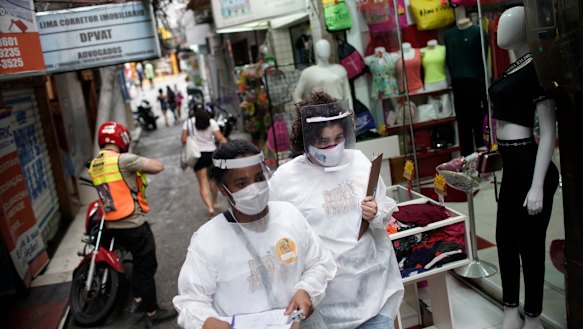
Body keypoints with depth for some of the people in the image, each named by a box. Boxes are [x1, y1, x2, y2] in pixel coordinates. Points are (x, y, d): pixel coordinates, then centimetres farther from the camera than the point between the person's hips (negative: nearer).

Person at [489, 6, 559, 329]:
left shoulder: (535, 68, -16)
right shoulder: (514, 66, 10)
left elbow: (549, 131, -19)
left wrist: (537, 186, -22)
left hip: (529, 165, -9)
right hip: (512, 165, 9)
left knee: (530, 243, 5)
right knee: (506, 237, 16)